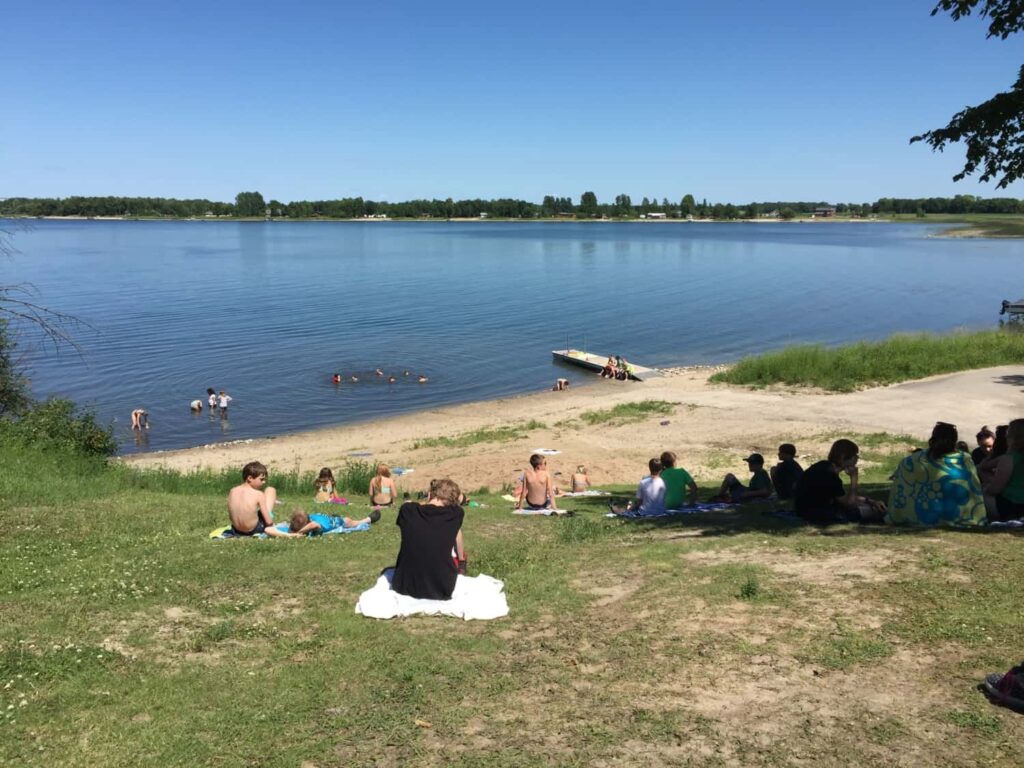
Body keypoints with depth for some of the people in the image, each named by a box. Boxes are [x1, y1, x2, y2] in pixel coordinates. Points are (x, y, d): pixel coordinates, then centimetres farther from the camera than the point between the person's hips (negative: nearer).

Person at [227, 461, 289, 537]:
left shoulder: (232, 491, -4)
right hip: (255, 530, -5)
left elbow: (230, 516, 6)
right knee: (270, 490, 11)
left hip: (236, 531, 5)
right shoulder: (258, 494, -17)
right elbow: (268, 522, -15)